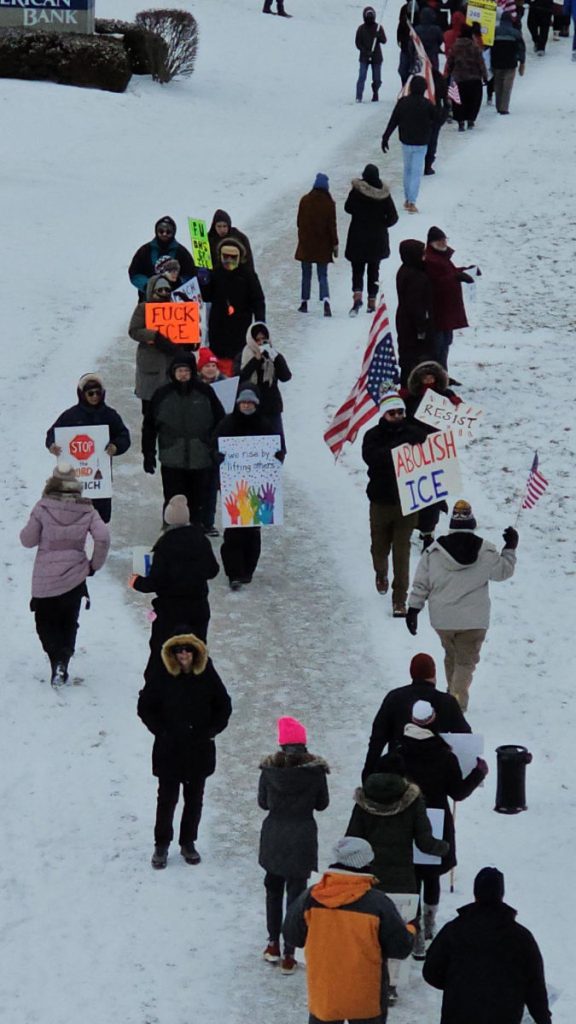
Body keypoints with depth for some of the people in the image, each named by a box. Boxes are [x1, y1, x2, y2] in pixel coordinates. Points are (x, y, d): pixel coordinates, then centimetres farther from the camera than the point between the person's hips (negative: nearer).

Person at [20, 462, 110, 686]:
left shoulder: (43, 508, -11)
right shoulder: (86, 510, -5)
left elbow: (28, 540, -6)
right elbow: (103, 538, -14)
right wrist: (94, 565, 0)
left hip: (44, 579, -2)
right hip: (74, 577, 2)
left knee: (45, 622, 11)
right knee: (68, 623, 19)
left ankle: (57, 661, -12)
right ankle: (63, 663, 8)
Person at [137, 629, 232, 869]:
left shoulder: (207, 675, -3)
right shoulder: (161, 676, -8)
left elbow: (224, 707, 8)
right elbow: (145, 707, 0)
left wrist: (210, 731, -3)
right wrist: (160, 731, -7)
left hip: (199, 749, 2)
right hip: (168, 750, -2)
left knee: (194, 798, 11)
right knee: (167, 798, 3)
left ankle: (188, 843, 25)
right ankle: (161, 845, 15)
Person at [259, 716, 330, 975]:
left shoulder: (270, 768, -9)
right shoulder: (315, 769, -12)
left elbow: (263, 802, 1)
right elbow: (322, 804, -1)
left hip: (274, 836, 2)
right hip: (303, 837, -2)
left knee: (273, 888, 22)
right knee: (296, 893, 4)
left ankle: (273, 944, 24)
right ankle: (289, 955, 4)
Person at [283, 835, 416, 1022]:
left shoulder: (310, 897, -10)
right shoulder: (378, 903, -17)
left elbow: (292, 936, 3)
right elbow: (400, 947, -10)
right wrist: (410, 931, 13)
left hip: (322, 993, 2)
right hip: (366, 1000, -2)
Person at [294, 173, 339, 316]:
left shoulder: (305, 201, -3)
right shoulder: (329, 203, -10)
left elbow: (299, 222, 6)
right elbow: (332, 225, -7)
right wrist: (335, 244, -1)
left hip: (306, 244, 1)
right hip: (323, 245, -1)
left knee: (306, 275, 14)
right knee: (323, 276, 3)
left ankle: (304, 303, 17)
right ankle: (326, 301, -18)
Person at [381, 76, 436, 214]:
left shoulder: (403, 102, -7)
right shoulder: (427, 105, -13)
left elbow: (393, 122, -4)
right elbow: (435, 121, -2)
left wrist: (385, 138, 2)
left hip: (406, 142, 3)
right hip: (421, 144, -3)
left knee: (407, 170, 19)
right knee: (417, 172, 1)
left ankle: (407, 200, 25)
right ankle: (412, 202, -5)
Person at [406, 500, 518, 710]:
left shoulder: (433, 551, -5)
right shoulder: (486, 551, -8)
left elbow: (420, 584, -2)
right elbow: (503, 571, 9)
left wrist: (413, 609, 6)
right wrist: (510, 548, 22)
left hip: (442, 619, 2)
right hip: (474, 620, -2)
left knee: (451, 656, 24)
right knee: (466, 661, 6)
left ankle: (453, 693, 37)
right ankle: (457, 701, -10)